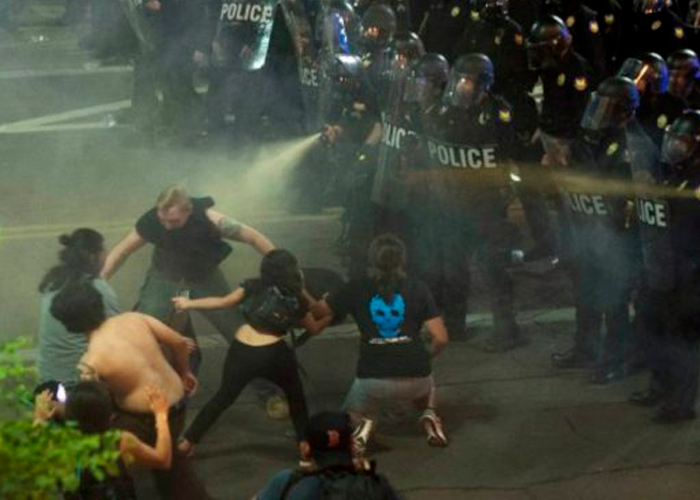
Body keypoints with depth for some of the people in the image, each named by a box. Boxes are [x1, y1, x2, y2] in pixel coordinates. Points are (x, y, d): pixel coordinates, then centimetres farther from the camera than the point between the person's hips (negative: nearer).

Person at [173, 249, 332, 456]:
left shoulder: (255, 286, 8)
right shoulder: (296, 299, 7)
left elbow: (223, 302, 7)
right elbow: (314, 329, 19)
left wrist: (189, 303, 16)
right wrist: (330, 318, 39)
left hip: (241, 350, 2)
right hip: (273, 353, -2)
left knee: (223, 397, 17)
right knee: (296, 396, 22)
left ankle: (188, 441, 18)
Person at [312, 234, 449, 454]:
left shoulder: (357, 288, 4)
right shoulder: (417, 289, 3)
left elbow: (316, 312, 13)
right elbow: (441, 338, -2)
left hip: (373, 379, -1)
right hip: (415, 378, 1)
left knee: (349, 419, 28)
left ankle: (363, 424, -9)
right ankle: (429, 415, 6)